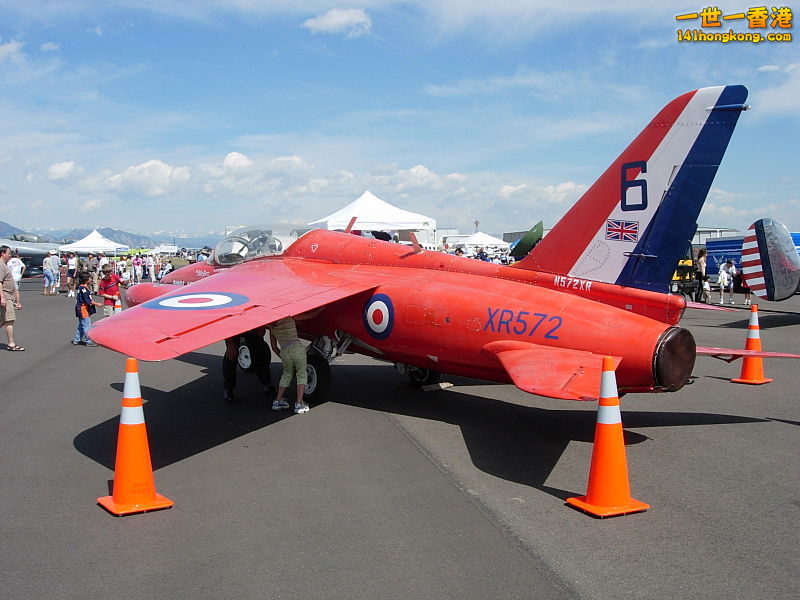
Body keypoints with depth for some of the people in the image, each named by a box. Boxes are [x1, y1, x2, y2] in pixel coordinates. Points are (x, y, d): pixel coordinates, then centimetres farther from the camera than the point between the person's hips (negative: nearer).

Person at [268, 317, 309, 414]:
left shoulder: (272, 327, 17)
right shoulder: (289, 318, 7)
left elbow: (274, 347, 21)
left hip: (284, 351, 3)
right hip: (297, 348, -3)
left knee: (286, 374, 25)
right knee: (302, 375, 7)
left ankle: (277, 401, 25)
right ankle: (299, 404, -2)